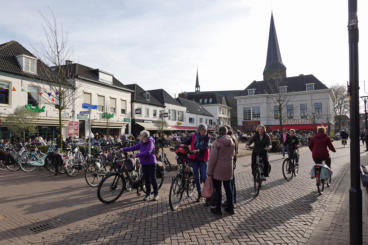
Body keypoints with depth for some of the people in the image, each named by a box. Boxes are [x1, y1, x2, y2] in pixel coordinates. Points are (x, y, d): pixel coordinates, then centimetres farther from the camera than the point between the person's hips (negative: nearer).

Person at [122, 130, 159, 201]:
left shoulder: (150, 142, -15)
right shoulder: (141, 143, 8)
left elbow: (147, 152, -26)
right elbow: (134, 147, 11)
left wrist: (137, 155, -28)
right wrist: (123, 149, 8)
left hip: (151, 163, -6)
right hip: (144, 163, 7)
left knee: (153, 179, 0)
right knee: (146, 179, 10)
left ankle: (156, 194, 14)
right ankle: (148, 194, 21)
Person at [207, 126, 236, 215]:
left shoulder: (217, 142, -17)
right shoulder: (232, 142, 1)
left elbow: (213, 158, -17)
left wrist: (209, 171, -9)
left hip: (218, 169, -5)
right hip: (228, 169, 5)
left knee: (218, 189, 6)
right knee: (228, 188, 16)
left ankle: (218, 209, 15)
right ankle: (230, 208, 25)